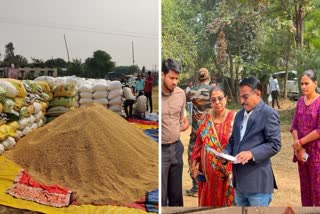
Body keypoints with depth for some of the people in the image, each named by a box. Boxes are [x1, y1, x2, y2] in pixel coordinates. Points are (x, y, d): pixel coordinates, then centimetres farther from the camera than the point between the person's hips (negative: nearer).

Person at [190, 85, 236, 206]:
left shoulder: (234, 119, -9)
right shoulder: (205, 118, 1)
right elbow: (198, 143, 6)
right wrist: (195, 166, 5)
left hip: (227, 170, -3)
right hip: (207, 170, 3)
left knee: (225, 201, 10)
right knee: (208, 202, 14)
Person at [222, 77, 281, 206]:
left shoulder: (269, 114, -9)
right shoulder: (240, 114, 16)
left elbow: (275, 144, -15)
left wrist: (252, 153, -26)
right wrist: (225, 153, 0)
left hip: (257, 181, -7)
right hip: (239, 179, 8)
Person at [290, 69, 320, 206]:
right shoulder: (300, 101, 8)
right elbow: (294, 125, 7)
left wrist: (300, 142, -11)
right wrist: (297, 146, -6)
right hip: (302, 150, 5)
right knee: (304, 186, 13)